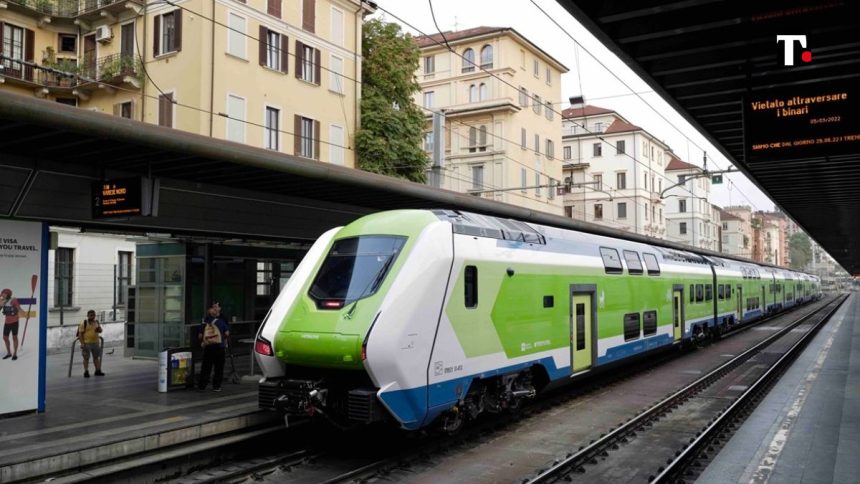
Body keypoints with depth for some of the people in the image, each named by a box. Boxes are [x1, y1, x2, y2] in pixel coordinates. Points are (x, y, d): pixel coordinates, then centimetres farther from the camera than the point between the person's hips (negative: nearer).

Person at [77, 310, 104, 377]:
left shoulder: (96, 322, 8)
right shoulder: (84, 323, -8)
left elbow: (100, 331, 15)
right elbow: (80, 333, -10)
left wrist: (99, 329, -9)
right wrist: (82, 343, -16)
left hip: (95, 343, 5)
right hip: (86, 343, -5)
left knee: (96, 357, 11)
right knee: (86, 358, 2)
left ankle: (98, 371, 18)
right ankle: (86, 372, 7)